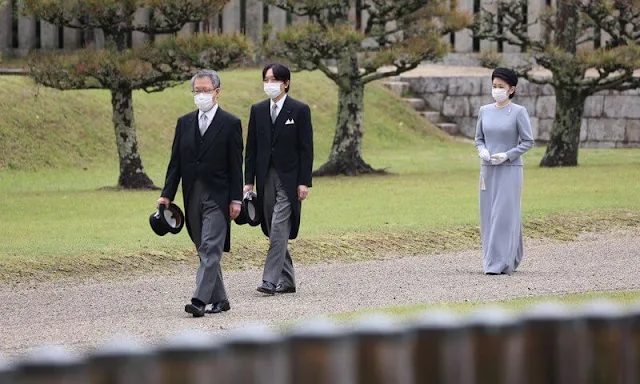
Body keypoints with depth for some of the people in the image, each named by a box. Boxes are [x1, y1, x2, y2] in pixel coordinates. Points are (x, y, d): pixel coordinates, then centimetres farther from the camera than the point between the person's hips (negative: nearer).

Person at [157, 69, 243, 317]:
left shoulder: (230, 124, -2)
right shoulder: (184, 123, 11)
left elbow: (235, 165, -4)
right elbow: (176, 162, 11)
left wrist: (236, 199, -9)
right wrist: (167, 194, 3)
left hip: (217, 196, -6)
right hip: (193, 196, 6)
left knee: (210, 249, -13)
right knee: (205, 251, 10)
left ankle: (200, 300, -19)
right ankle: (219, 299, 19)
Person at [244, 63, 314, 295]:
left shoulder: (300, 110, -2)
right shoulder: (258, 110, 10)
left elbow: (306, 149, -4)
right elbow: (251, 148, 11)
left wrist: (304, 182, -10)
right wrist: (249, 181, 5)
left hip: (289, 179, -5)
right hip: (266, 178, 5)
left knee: (279, 230, -13)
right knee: (274, 233, 7)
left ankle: (271, 280, -15)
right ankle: (287, 281, 15)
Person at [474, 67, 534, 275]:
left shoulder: (518, 112, -6)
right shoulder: (484, 111, 8)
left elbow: (528, 141, -5)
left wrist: (506, 155, -15)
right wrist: (482, 151, -7)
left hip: (510, 170, -5)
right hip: (488, 170, 5)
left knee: (504, 214, -8)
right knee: (488, 215, 5)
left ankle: (501, 263, -8)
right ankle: (491, 260, 13)